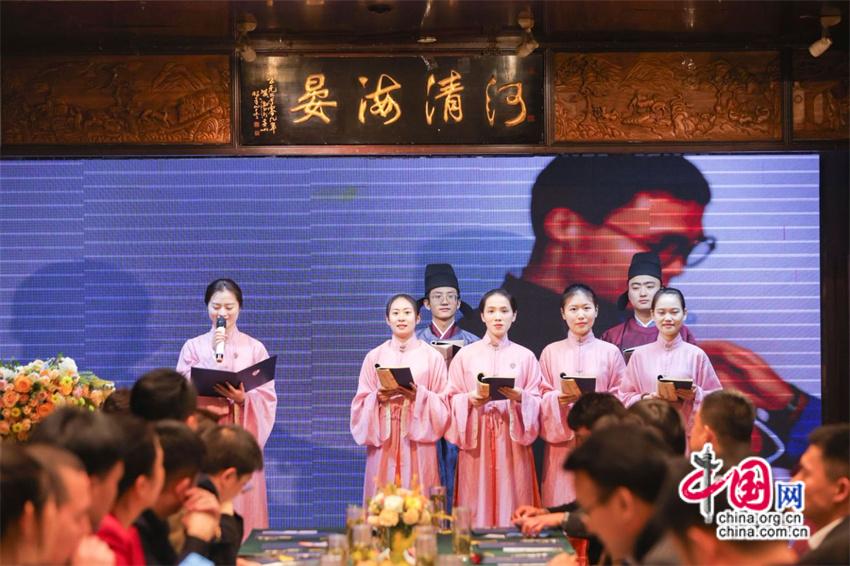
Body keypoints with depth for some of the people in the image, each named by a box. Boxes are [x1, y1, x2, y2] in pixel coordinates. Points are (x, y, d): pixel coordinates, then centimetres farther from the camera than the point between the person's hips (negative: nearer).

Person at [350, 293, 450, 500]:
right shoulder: (374, 357, 8)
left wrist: (419, 395, -14)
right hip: (383, 445, 1)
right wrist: (378, 397, -12)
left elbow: (442, 405, 2)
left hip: (418, 446, -1)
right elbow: (361, 403, 8)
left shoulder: (432, 357, 5)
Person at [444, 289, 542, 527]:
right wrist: (470, 400, -13)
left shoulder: (525, 356, 8)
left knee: (511, 505, -3)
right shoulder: (466, 355, 8)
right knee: (477, 507, -3)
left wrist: (520, 398, -15)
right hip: (476, 442, 0)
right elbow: (451, 398, 6)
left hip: (512, 443, 0)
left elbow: (537, 402, 5)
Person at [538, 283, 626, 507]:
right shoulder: (551, 352, 8)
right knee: (561, 503, -4)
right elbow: (542, 398, 7)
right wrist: (558, 400, -12)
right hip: (562, 443, 0)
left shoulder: (610, 352, 6)